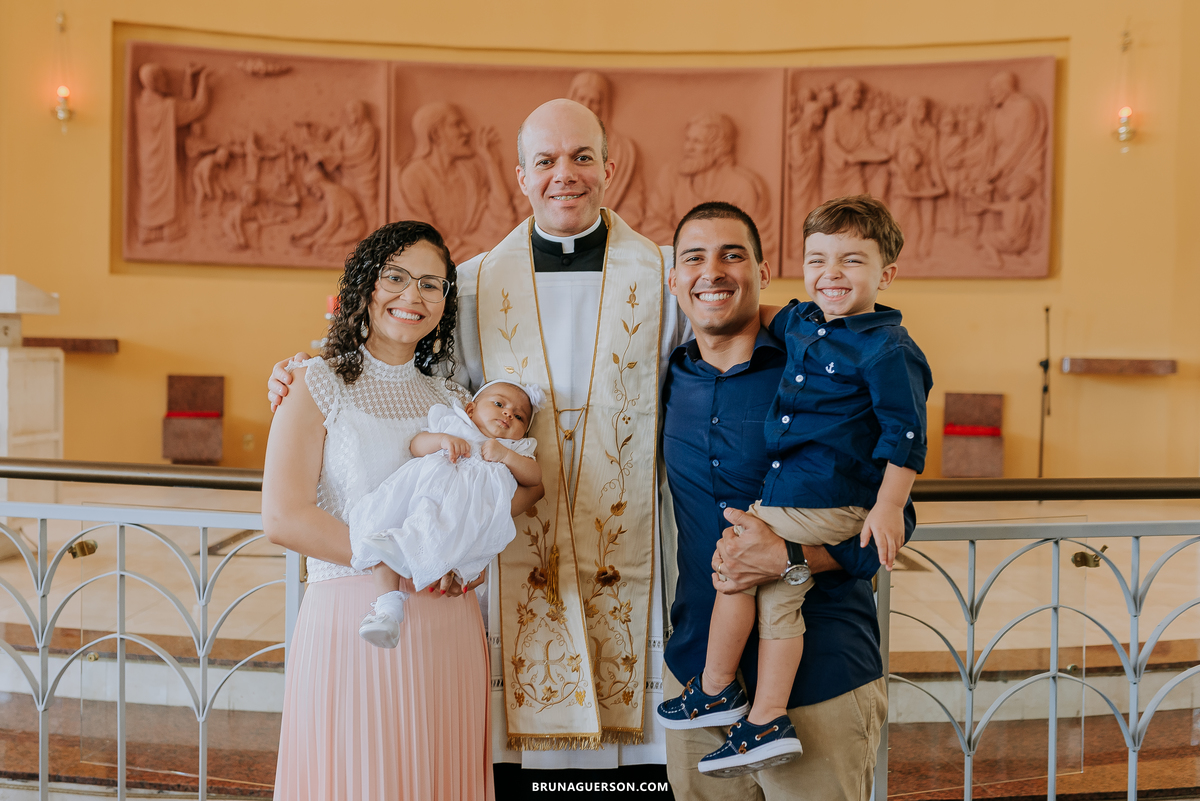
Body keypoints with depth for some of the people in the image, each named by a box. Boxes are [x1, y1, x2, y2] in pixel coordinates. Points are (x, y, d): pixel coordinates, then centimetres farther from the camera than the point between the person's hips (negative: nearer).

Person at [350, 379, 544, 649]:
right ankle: (389, 605, -31)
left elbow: (535, 477, 18)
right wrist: (442, 439, 3)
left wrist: (506, 455, 5)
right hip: (426, 480, 1)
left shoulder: (517, 449, 38)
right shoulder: (451, 423, 38)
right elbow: (416, 446, 23)